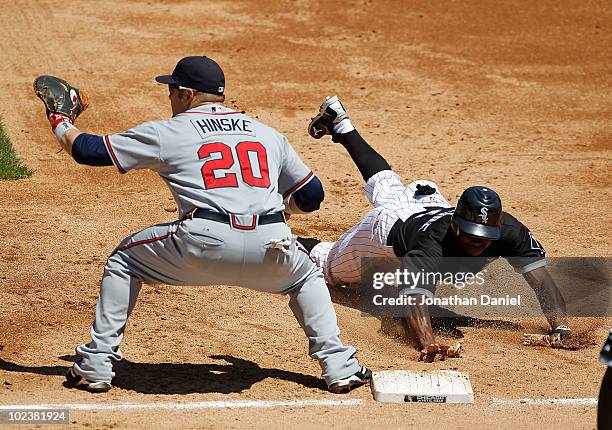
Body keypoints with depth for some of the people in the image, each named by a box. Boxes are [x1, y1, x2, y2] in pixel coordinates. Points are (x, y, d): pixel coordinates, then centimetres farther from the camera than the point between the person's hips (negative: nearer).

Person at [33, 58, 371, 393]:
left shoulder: (166, 133, 15)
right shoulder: (268, 134, 25)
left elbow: (89, 151, 19)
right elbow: (311, 196, 27)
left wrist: (61, 123, 40)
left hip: (204, 243, -3)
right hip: (271, 245, 3)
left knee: (124, 260, 22)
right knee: (306, 278, 35)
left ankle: (95, 366, 18)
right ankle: (338, 367, 19)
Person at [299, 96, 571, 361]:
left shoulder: (508, 230, -41)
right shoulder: (437, 243, -51)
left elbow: (539, 277, -44)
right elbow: (415, 297, -62)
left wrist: (559, 327, -59)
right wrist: (428, 343, -80)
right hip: (390, 225, -5)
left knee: (384, 185, 37)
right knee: (329, 269, 17)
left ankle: (341, 125, 57)